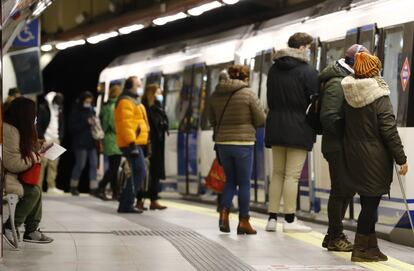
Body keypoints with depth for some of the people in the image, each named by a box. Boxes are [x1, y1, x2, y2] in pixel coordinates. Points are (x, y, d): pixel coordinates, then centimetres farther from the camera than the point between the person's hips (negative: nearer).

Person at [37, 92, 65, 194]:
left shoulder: (59, 109, 13)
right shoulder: (43, 108, -6)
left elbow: (62, 124, 20)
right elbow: (37, 124, -8)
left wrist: (60, 137, 9)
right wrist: (42, 138, -10)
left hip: (56, 140, 5)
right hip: (45, 140, -5)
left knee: (53, 164, 2)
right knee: (42, 163, -9)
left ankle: (51, 187, 6)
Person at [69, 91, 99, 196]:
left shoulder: (91, 110, 12)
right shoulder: (76, 111, -4)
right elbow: (72, 127, -10)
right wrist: (86, 122, -16)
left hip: (91, 141, 6)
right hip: (81, 142, -6)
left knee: (94, 164, -1)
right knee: (80, 164, -2)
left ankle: (94, 188, 1)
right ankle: (73, 186, 13)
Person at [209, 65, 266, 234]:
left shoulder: (216, 94, 5)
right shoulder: (248, 94, -9)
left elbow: (212, 120, 15)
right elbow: (261, 120, -4)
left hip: (222, 142, 5)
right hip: (243, 143, -4)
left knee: (230, 180, 17)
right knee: (244, 183, 5)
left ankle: (224, 214, 2)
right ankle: (243, 222, 9)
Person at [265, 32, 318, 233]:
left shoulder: (274, 70, 11)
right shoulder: (308, 72, -9)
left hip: (276, 126, 6)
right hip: (298, 128, -6)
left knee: (277, 173, 12)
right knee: (292, 175, -4)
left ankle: (272, 218, 10)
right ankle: (289, 220, -3)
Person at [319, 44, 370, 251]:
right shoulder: (337, 83, -15)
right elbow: (328, 117, -21)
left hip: (345, 146, 10)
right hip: (337, 146, -10)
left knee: (348, 188, 13)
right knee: (341, 190, -4)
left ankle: (334, 236, 23)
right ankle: (335, 237, 5)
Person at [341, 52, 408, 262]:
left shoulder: (348, 95, 3)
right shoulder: (380, 96, -13)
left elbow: (346, 126, 8)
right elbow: (389, 130, -14)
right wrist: (401, 158, -10)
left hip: (354, 156, 6)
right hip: (375, 158, -6)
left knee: (367, 202, 15)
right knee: (371, 202, 1)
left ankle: (371, 247, 21)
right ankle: (361, 249, 4)